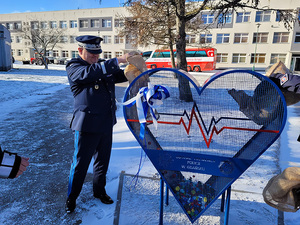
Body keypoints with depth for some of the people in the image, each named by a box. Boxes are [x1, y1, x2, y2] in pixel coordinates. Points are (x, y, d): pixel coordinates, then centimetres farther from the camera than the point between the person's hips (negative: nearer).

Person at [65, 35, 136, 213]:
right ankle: (71, 198, 26)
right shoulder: (73, 67, -7)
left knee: (103, 160, 18)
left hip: (106, 123, 6)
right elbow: (89, 73, -28)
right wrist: (118, 60, -30)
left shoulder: (103, 65, 12)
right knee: (80, 163, 5)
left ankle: (99, 190, 39)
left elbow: (122, 76, 15)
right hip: (87, 124, -6)